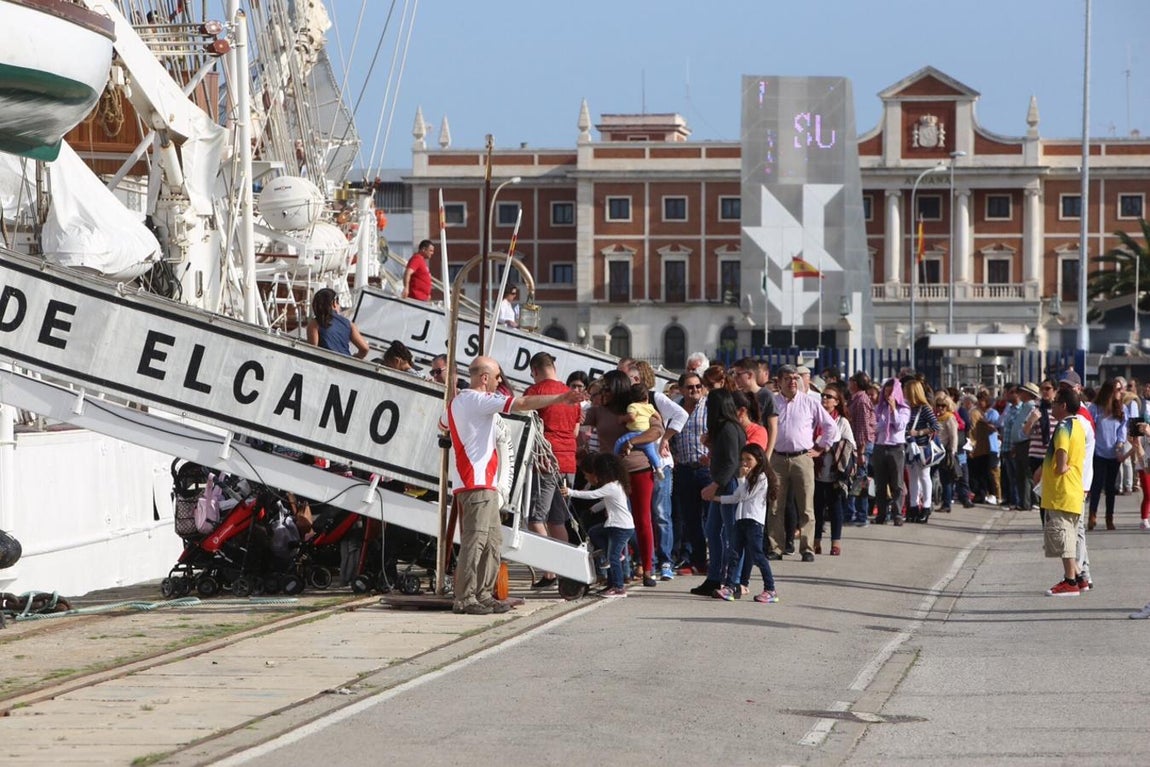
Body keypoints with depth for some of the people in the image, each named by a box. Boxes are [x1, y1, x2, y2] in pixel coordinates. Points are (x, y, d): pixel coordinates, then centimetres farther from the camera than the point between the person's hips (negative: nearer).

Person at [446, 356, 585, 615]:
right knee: (475, 540, -12)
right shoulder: (479, 400, -11)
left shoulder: (457, 400, 18)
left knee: (493, 539, 13)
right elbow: (522, 404, -14)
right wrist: (560, 399, -8)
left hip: (483, 483, 10)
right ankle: (465, 599, -14)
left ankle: (484, 595, 15)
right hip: (477, 483, -10)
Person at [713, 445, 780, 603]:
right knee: (734, 554, 2)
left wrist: (742, 478, -5)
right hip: (741, 519, 9)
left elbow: (745, 495, -10)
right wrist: (718, 498, 20)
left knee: (756, 555, -10)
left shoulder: (761, 478, -6)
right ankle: (730, 586, 0)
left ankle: (770, 590, -7)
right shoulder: (748, 478, 21)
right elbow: (736, 497, 22)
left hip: (754, 520, -9)